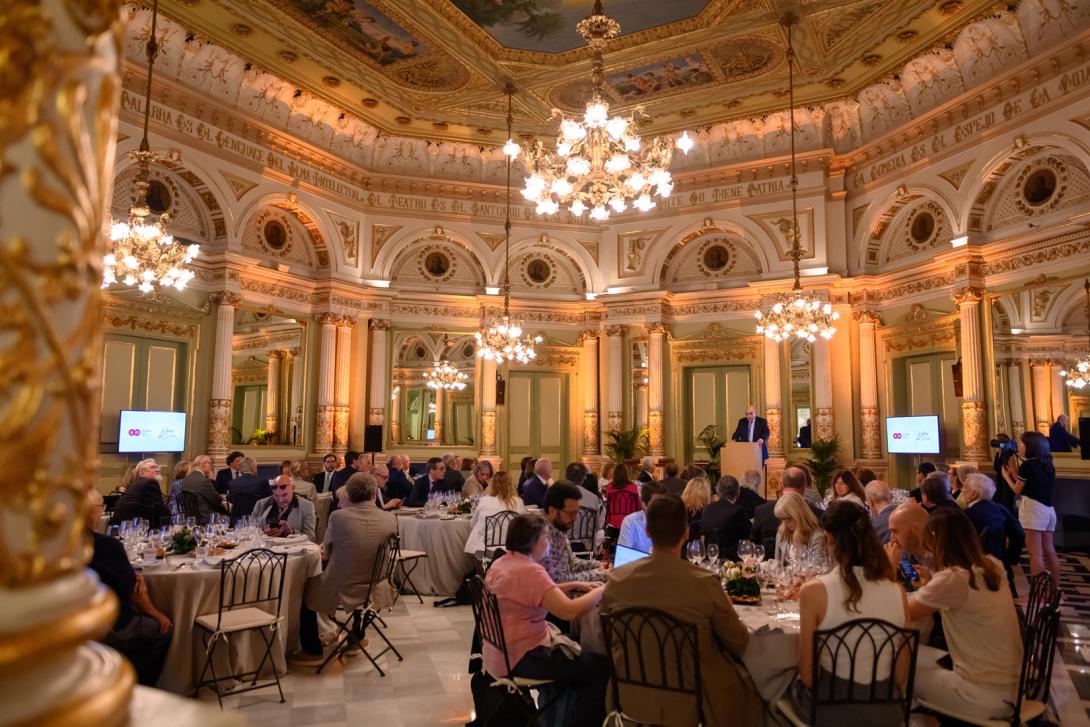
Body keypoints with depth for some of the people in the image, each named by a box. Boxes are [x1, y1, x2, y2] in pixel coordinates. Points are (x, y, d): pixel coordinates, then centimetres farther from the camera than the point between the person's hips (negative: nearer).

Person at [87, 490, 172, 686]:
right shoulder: (108, 545, -26)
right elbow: (133, 590, -13)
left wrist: (134, 576, -8)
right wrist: (155, 613, 2)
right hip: (108, 630, -8)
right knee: (164, 628, 12)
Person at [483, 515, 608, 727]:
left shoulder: (501, 563, 6)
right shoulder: (529, 570, -24)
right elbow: (571, 611, -32)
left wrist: (575, 586, 8)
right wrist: (602, 590, -16)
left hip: (500, 652, 10)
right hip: (520, 657, -10)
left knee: (578, 655, 24)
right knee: (601, 667, -4)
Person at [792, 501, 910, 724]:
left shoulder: (813, 591, -19)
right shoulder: (897, 592, -8)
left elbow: (807, 676, -11)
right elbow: (900, 677, 1)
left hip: (833, 709, -4)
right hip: (885, 711, 4)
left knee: (794, 685, 28)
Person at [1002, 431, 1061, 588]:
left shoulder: (1027, 465, -12)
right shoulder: (1047, 465, 11)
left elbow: (1017, 490, -2)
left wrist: (1006, 476, 14)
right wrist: (1014, 472, 23)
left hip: (1034, 509, -9)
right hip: (1048, 509, 9)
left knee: (1035, 554, -7)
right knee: (1049, 551, 13)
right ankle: (1055, 590, 19)